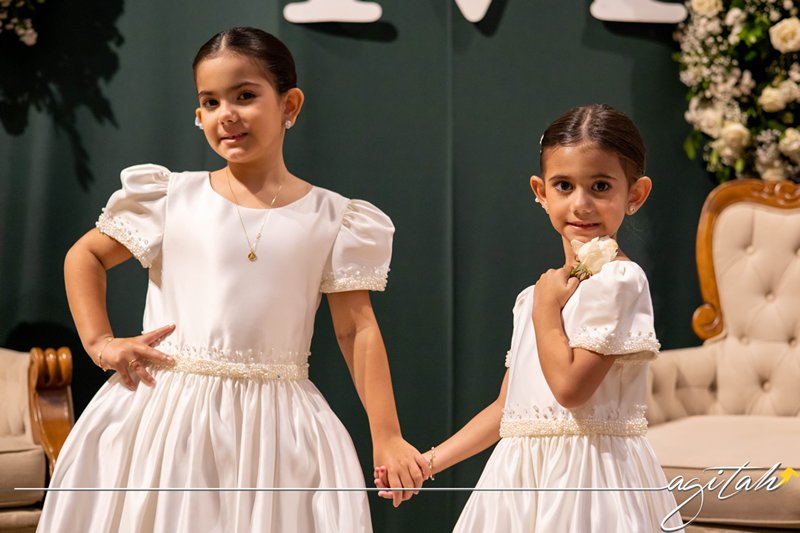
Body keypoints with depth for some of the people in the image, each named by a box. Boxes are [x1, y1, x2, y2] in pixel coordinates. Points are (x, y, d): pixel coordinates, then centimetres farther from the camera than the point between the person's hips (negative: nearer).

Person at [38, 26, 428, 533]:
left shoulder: (331, 219, 2)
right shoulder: (172, 198, 3)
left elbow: (358, 330, 2)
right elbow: (85, 256, 14)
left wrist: (387, 439, -1)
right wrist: (100, 342, 1)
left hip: (271, 424, 0)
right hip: (165, 411, 0)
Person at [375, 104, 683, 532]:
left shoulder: (618, 280, -10)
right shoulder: (535, 295, 13)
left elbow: (570, 386, -18)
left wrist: (545, 308, -8)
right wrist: (431, 461, 12)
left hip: (589, 475, -7)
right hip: (523, 477, 7)